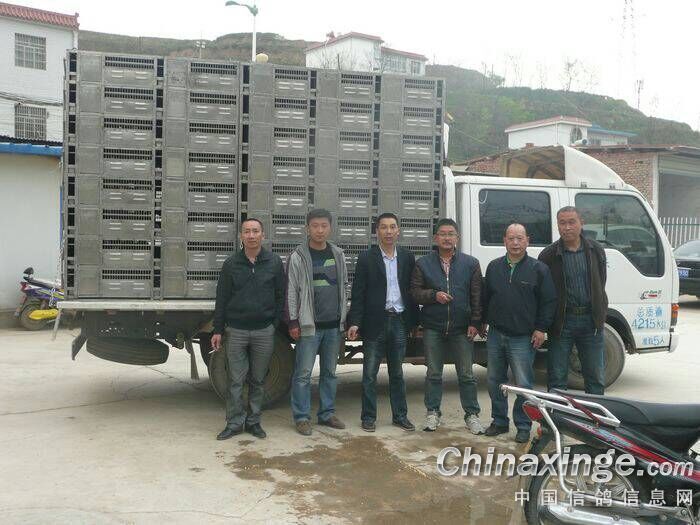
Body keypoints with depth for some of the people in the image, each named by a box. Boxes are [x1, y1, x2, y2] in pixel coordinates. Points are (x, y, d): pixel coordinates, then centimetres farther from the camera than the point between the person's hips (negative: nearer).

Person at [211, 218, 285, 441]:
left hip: (264, 331, 0)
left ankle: (253, 421, 21)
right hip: (236, 331, 0)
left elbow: (280, 296, 5)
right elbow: (221, 299, 4)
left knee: (258, 380, 9)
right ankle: (235, 422, 14)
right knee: (236, 380, 3)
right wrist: (218, 330, 1)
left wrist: (275, 324, -1)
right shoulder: (231, 264, 2)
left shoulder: (275, 262, 2)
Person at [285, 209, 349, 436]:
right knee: (303, 373, -1)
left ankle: (327, 413, 22)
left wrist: (344, 319, 10)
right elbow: (291, 291, -5)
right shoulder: (298, 257, -4)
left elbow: (344, 287, 13)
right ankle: (302, 417, 9)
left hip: (334, 325, 4)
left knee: (330, 372, 12)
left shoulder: (338, 255, 8)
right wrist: (293, 322, -9)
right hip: (309, 325, -4)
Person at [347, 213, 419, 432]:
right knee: (369, 373, 4)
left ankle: (400, 415, 23)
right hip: (375, 322, -3)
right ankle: (368, 417, 15)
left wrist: (415, 321, 6)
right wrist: (354, 322, -12)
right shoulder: (366, 258, -2)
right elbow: (358, 293, -4)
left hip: (399, 322, 3)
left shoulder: (407, 257, 6)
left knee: (397, 373, 13)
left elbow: (412, 290, 9)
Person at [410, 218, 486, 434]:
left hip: (462, 329, 0)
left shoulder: (471, 263, 4)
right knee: (433, 374, 9)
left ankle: (471, 414, 17)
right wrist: (434, 295, -15)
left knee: (466, 375, 5)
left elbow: (477, 296, 2)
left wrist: (475, 323, -4)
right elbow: (415, 292, 2)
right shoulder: (423, 263, 5)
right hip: (433, 329, 1)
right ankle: (433, 412, 21)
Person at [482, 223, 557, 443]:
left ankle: (523, 426, 11)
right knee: (495, 381, 11)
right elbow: (485, 297, 16)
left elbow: (549, 301, -1)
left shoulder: (539, 269, -1)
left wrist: (541, 328, -6)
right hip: (495, 335, 4)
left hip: (523, 338, -4)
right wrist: (484, 322, 13)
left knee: (523, 385, -2)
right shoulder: (494, 267, 9)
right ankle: (499, 421, 25)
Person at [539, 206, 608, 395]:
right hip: (562, 321, -3)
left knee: (596, 379, 11)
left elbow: (600, 284, 14)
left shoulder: (596, 250, 6)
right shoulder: (548, 255, -5)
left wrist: (601, 314, 9)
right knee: (556, 379, 4)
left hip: (591, 320, 3)